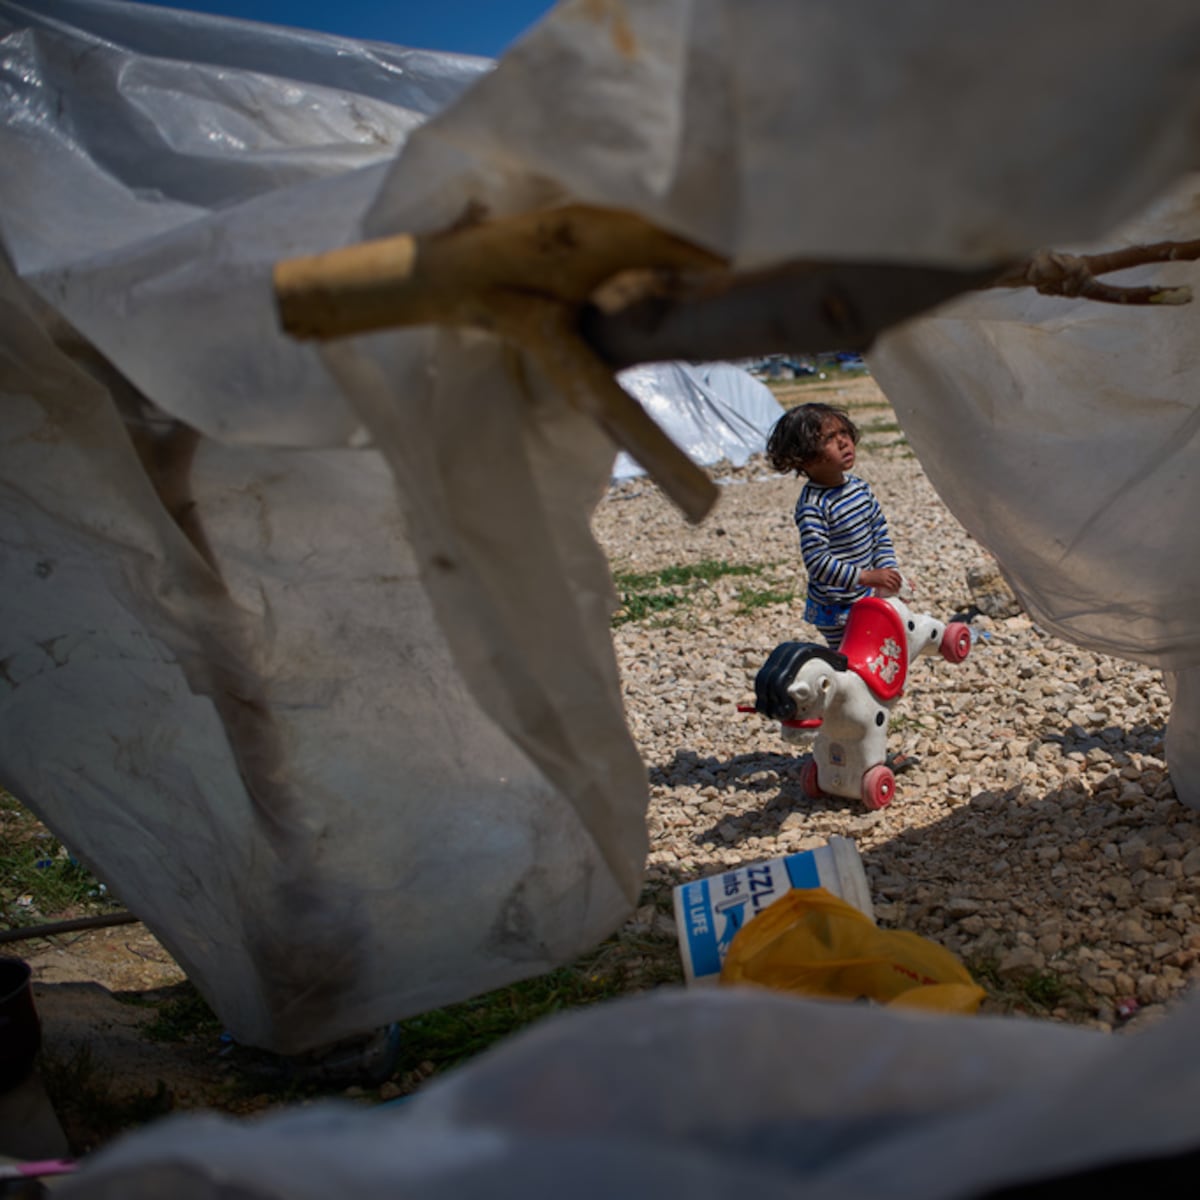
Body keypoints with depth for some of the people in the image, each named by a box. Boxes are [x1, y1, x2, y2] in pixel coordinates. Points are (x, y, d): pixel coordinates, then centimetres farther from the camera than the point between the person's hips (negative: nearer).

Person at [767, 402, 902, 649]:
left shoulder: (860, 487, 1)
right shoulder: (812, 506, -24)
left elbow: (879, 532, 11)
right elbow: (817, 562, -29)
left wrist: (887, 569, -2)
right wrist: (866, 577, -31)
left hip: (865, 599, 8)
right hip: (835, 609, -8)